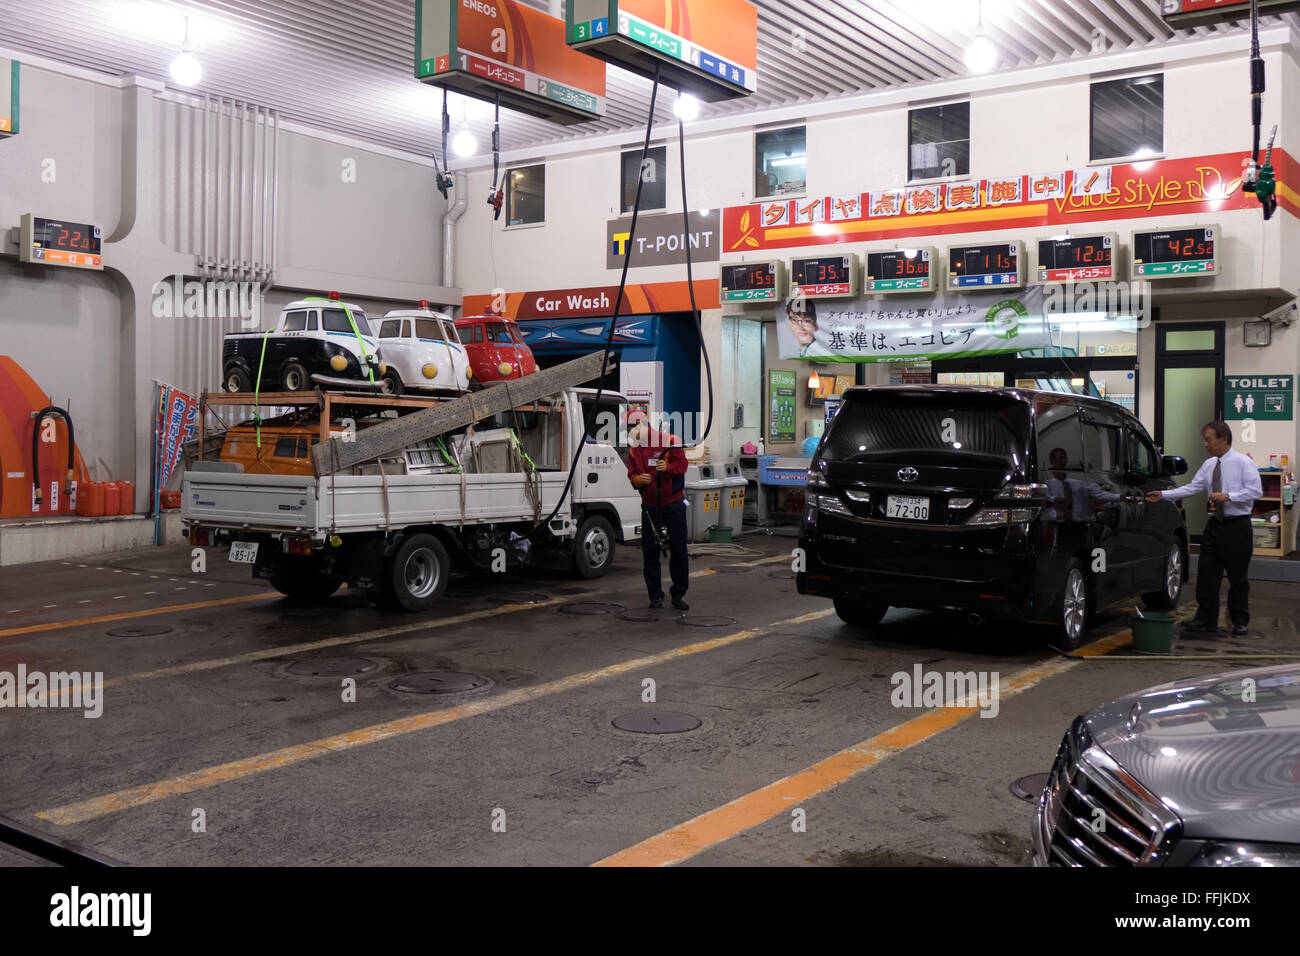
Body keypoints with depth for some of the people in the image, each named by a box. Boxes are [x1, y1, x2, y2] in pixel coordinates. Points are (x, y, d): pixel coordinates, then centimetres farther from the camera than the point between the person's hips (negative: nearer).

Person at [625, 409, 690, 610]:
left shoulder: (670, 441, -6)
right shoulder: (633, 449, 9)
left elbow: (681, 464, -9)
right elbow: (631, 474, 7)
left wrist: (667, 468, -30)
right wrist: (638, 479, -16)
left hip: (673, 502, -4)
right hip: (649, 505, 4)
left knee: (678, 549, 1)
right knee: (650, 551, 3)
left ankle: (679, 594, 11)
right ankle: (655, 595, 12)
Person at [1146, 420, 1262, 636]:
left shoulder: (1243, 463, -8)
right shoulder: (1208, 465, 10)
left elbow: (1255, 491, -14)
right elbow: (1191, 488, 9)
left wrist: (1228, 496, -22)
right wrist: (1163, 495, 2)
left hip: (1237, 526, -6)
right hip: (1215, 524, 6)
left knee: (1237, 577, 4)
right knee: (1206, 573, 4)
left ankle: (1240, 621, 18)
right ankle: (1206, 618, 12)